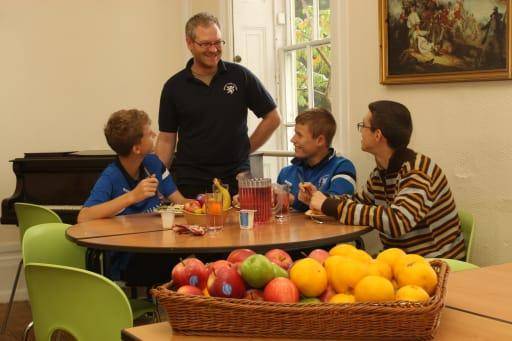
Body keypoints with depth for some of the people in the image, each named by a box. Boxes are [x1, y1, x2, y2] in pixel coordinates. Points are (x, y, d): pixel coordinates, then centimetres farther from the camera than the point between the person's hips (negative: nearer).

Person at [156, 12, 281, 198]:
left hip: (235, 180, 0)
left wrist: (245, 149, 3)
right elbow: (166, 139, 5)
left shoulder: (240, 76, 0)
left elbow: (273, 118, 7)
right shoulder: (174, 87, 3)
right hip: (190, 182, 0)